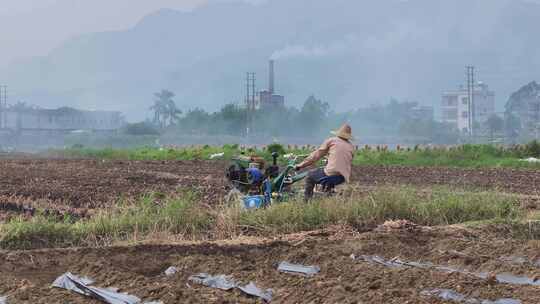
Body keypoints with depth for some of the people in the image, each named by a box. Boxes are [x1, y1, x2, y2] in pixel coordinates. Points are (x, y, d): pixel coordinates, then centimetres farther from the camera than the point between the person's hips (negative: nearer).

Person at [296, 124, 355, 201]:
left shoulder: (331, 140, 7)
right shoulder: (351, 147, 19)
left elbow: (316, 155, 7)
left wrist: (302, 165, 12)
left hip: (331, 173, -6)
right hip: (343, 178, 6)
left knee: (310, 175, 18)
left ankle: (307, 200, 10)